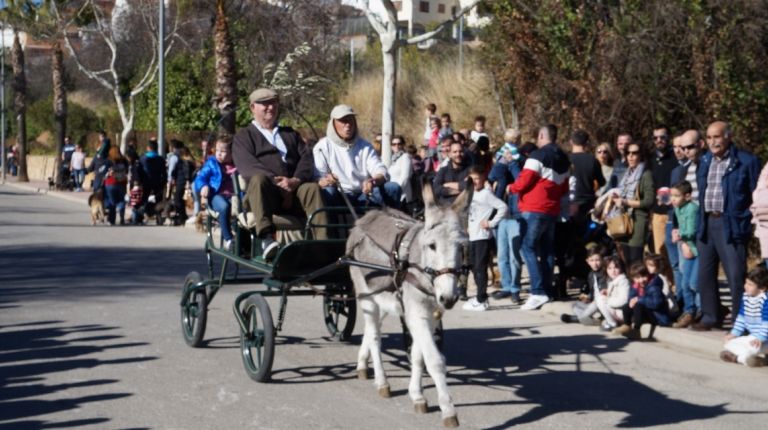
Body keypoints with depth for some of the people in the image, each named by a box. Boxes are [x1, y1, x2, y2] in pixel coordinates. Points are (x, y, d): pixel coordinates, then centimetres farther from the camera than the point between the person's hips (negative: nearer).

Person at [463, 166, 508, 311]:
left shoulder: (486, 194, -9)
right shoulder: (472, 194, 15)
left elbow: (503, 207, -20)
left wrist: (491, 223, -17)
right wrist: (469, 225, 14)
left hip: (483, 237, -9)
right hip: (473, 236, 9)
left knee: (480, 267, -8)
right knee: (475, 268, 13)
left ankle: (481, 300, -6)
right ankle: (480, 296, 23)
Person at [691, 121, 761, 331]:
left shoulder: (746, 161, -4)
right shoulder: (705, 161, 14)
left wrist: (749, 220, -7)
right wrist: (699, 222, 12)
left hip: (731, 225, -6)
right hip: (706, 223, 6)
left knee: (736, 275, -6)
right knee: (705, 274, 11)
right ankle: (710, 317, 23)